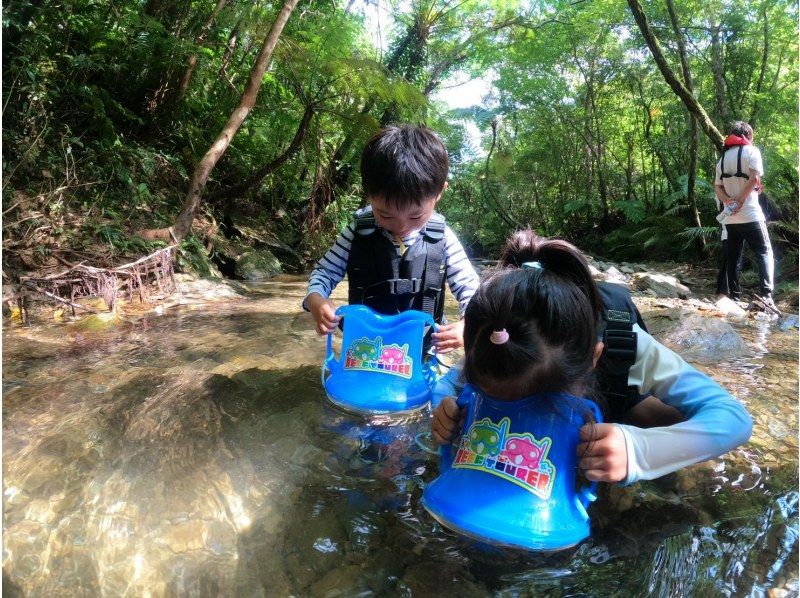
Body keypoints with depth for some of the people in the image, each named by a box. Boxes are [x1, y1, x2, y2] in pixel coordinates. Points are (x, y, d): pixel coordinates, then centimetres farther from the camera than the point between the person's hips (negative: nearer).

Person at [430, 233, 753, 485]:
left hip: (612, 409, -1)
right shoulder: (499, 354, -37)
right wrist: (446, 412, -44)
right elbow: (447, 384, -18)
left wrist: (638, 451, -61)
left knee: (674, 422, -24)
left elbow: (734, 418, -43)